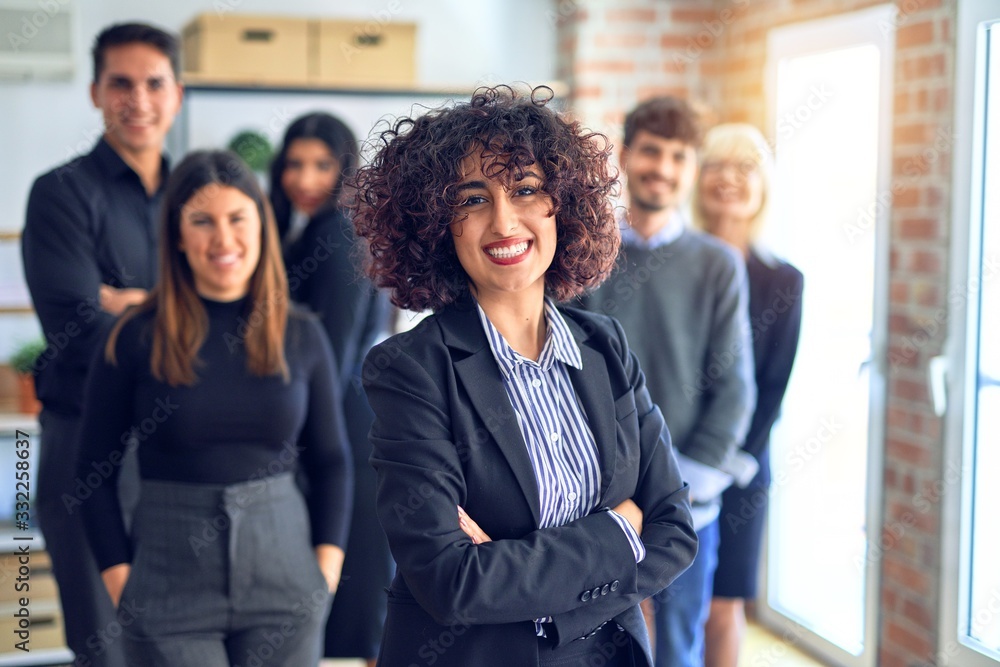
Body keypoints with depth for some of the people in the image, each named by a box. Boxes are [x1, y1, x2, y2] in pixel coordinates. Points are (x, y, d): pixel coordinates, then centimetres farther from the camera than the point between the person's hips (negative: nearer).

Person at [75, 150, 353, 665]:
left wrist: (327, 568, 1)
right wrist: (120, 580, -3)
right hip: (170, 580, -2)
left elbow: (331, 461, 10)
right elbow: (94, 470, 2)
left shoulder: (302, 337, 3)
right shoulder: (135, 338, -3)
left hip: (284, 578, 2)